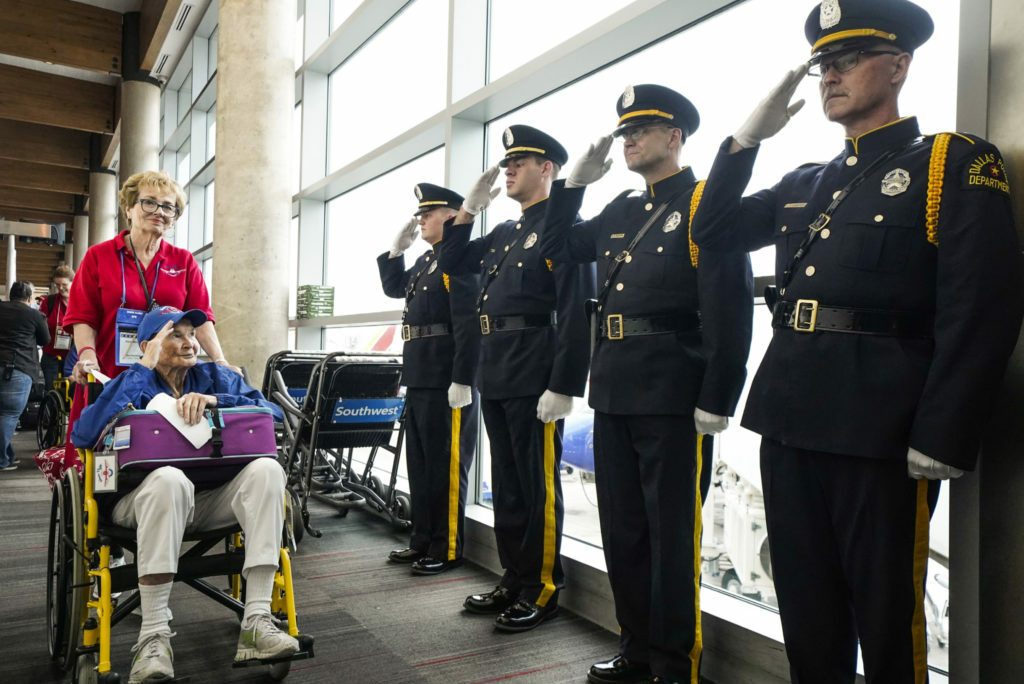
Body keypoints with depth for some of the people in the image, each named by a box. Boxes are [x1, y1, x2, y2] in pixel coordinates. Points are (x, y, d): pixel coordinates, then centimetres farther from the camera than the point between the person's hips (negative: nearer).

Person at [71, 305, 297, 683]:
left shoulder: (216, 377, 10)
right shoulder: (134, 384, 4)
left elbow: (273, 412, -4)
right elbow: (84, 435, -16)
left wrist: (215, 400, -19)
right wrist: (144, 367, -14)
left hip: (211, 501, 3)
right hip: (145, 500, -2)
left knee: (266, 469, -27)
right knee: (168, 478, -37)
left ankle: (256, 621, -30)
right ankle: (153, 636, -31)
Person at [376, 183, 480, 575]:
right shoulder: (426, 261, 18)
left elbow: (469, 325, -20)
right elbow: (394, 287, 32)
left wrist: (462, 380, -24)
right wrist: (397, 249, 18)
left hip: (446, 380, -10)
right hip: (420, 378, 10)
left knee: (446, 464, -1)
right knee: (420, 462, 16)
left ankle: (447, 549, 10)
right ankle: (424, 539, 28)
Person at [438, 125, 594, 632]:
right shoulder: (504, 234, 19)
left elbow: (576, 312, -16)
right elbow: (452, 264, 24)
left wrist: (563, 387, -21)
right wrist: (469, 208, 13)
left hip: (535, 380, -9)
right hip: (496, 378, 9)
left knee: (538, 486, 1)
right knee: (507, 484, 15)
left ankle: (542, 590, 14)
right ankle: (514, 580, 28)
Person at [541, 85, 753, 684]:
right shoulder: (622, 213, 18)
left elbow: (730, 306, -13)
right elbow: (558, 248, 24)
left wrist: (716, 403, -18)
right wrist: (576, 182, 14)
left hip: (673, 396, -8)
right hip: (615, 392, 8)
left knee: (673, 533, 3)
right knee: (622, 528, 15)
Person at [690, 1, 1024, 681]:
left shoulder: (956, 164, -1)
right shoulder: (804, 184, 18)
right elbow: (712, 229, 18)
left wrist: (938, 442, -16)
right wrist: (748, 135, 10)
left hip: (880, 425, -5)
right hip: (789, 421, 6)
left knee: (886, 613, 7)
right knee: (807, 610, 16)